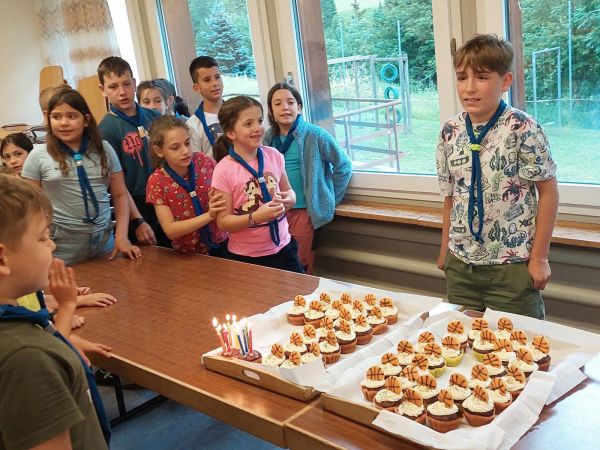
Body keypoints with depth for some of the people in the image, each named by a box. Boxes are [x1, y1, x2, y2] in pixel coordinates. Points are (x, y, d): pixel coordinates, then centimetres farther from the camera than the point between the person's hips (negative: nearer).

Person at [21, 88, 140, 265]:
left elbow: (120, 195, 7)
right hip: (62, 247, -2)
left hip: (105, 241, 2)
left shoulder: (104, 150, 4)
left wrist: (122, 237, -2)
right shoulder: (39, 156, -2)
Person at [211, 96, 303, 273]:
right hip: (246, 257, -4)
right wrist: (256, 217, -27)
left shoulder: (274, 155, -3)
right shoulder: (224, 170, -15)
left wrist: (290, 199, -10)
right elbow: (223, 222, -13)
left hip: (282, 247, 4)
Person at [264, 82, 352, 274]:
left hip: (303, 211, -4)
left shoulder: (314, 135, -9)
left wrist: (330, 199, 1)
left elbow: (343, 165, -2)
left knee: (301, 267, 2)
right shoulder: (268, 138, 3)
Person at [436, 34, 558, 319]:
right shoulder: (450, 132, 0)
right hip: (460, 262, 4)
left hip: (512, 264, -4)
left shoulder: (522, 129, -13)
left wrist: (539, 257, -8)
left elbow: (548, 192, -8)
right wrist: (445, 249, 11)